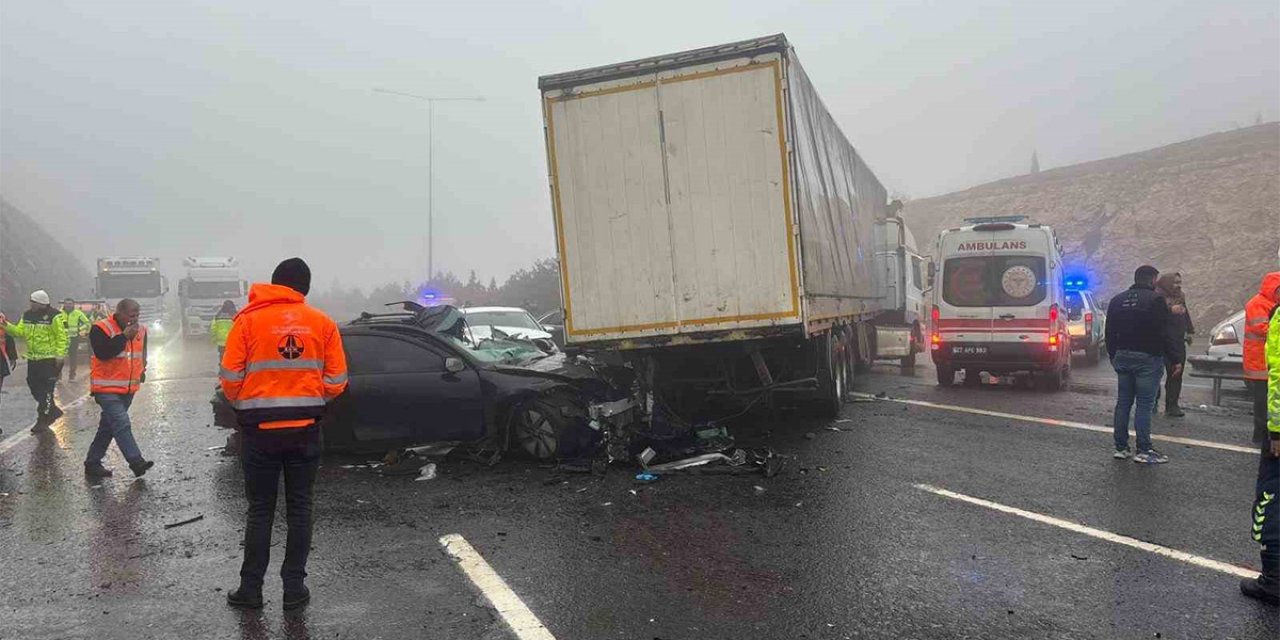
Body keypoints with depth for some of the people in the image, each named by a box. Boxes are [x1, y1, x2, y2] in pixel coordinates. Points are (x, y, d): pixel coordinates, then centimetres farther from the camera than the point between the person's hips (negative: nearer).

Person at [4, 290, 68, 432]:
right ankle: (53, 411, 30)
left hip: (50, 359, -8)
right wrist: (7, 326, -9)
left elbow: (62, 337, -12)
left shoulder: (53, 317, -12)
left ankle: (42, 420, 1)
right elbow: (20, 332, 6)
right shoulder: (27, 315, 9)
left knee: (46, 390, -6)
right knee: (34, 387, 13)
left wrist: (60, 355, -16)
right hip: (33, 358, 8)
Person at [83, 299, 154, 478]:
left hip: (128, 389, 7)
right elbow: (103, 353, -24)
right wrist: (124, 336, -23)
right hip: (107, 389, -7)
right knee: (122, 425, -17)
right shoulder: (101, 329, -11)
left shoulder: (140, 330, 9)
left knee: (108, 426, 14)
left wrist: (142, 369, 15)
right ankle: (136, 462, -21)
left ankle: (92, 463, 23)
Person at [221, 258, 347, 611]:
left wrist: (241, 405, 13)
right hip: (305, 429, 1)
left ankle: (251, 589, 15)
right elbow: (336, 382, -2)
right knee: (299, 509, 10)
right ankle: (294, 588, 14)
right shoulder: (322, 323, 0)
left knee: (260, 510, 10)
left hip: (260, 429, -1)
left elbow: (230, 378, -7)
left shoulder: (249, 319, -4)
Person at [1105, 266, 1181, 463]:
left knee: (1123, 402, 10)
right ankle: (1144, 450, -2)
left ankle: (1121, 447, 12)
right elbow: (1163, 334, -13)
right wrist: (1174, 360, -7)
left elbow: (1110, 334, 14)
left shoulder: (1117, 300, 10)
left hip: (1122, 358, 6)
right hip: (1147, 358, -6)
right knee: (1144, 404, -4)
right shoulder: (1155, 299, -10)